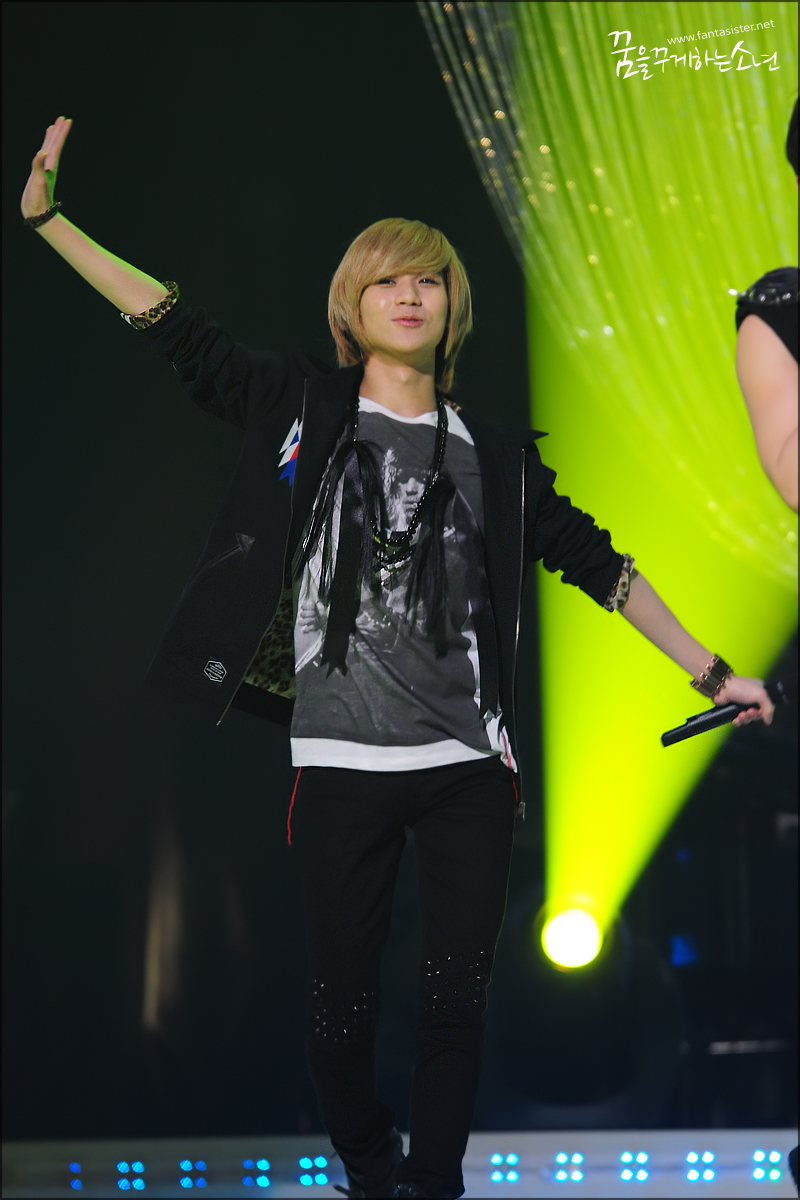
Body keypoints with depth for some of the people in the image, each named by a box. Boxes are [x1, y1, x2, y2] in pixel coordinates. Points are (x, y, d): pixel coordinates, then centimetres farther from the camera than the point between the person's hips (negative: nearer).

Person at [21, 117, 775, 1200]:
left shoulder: (495, 456, 10)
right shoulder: (303, 408, 6)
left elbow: (594, 564, 14)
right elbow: (180, 334, 4)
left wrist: (710, 671, 13)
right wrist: (48, 220, 0)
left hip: (471, 766, 1)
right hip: (342, 766, -1)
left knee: (456, 1001, 3)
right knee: (342, 1007, 3)